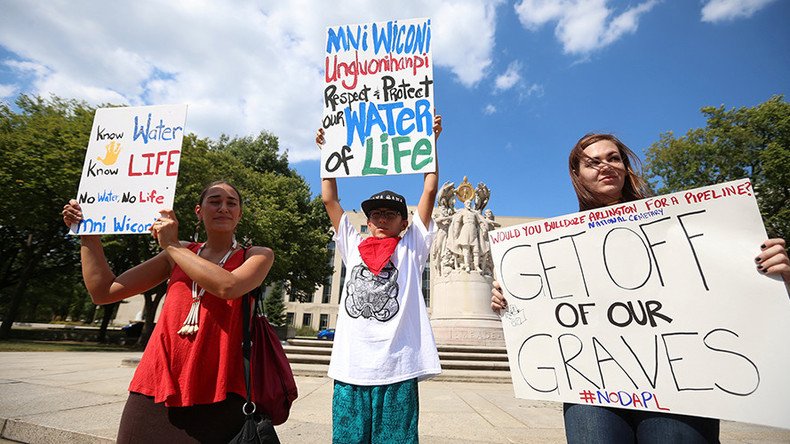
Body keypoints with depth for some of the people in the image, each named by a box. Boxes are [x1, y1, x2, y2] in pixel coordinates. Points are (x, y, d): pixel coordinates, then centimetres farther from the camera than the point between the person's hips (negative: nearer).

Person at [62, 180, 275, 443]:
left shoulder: (258, 255, 0)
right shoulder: (177, 254, 11)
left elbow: (228, 286, -20)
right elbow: (103, 292, 12)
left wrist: (172, 245, -10)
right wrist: (88, 234, 9)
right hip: (157, 387, 3)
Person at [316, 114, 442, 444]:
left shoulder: (411, 249, 8)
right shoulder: (353, 247, 13)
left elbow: (429, 191, 5)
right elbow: (329, 199, 14)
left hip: (398, 369, -2)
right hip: (350, 368, 3)